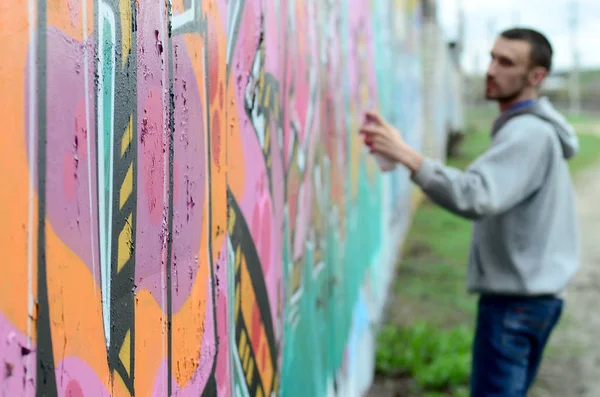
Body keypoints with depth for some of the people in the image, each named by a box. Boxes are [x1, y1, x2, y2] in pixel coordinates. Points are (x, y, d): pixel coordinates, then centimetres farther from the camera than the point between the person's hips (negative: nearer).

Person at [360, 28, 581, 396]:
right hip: (534, 293, 10)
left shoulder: (527, 134, -19)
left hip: (516, 299, -10)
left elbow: (477, 197, -34)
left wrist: (408, 157, -38)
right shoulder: (536, 129, 15)